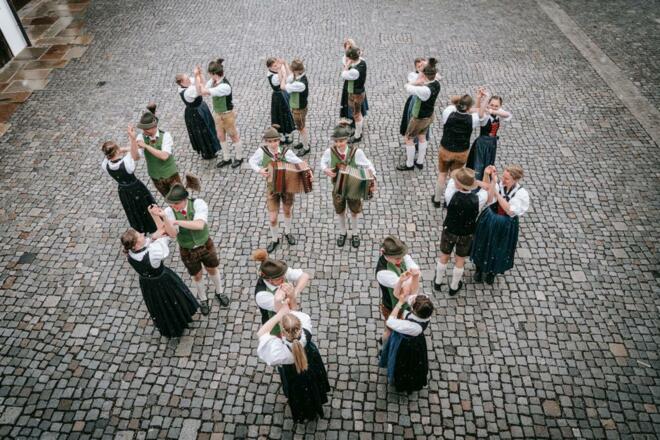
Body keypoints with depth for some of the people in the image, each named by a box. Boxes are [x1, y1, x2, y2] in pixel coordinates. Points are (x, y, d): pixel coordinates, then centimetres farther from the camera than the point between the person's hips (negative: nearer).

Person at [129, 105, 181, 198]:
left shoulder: (165, 135, -21)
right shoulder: (141, 137, -13)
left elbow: (164, 156, -33)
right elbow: (135, 157, -22)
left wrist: (146, 146, -34)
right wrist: (133, 139, -33)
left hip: (171, 174, -3)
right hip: (156, 177, 3)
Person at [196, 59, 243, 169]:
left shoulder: (225, 86, -33)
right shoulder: (213, 81, -9)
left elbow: (204, 91, -33)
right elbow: (201, 91, -8)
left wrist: (198, 78, -20)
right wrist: (199, 76, -15)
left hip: (227, 115, -8)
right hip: (217, 113, 8)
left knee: (234, 136, 11)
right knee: (221, 136, 18)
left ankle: (239, 158, 30)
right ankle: (226, 158, 35)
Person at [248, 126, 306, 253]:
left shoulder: (286, 151, -18)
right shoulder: (262, 151, -17)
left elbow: (300, 163, -15)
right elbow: (252, 161, -2)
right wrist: (259, 170, -21)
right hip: (272, 188, 0)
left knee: (287, 211, 23)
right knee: (272, 218, 2)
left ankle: (288, 232, 51)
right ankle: (275, 240, 31)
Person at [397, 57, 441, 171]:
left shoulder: (425, 90, -37)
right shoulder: (436, 84, -11)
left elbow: (407, 87, -28)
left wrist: (417, 81, -20)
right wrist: (420, 82, -21)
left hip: (419, 118, -8)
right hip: (429, 116, 8)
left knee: (408, 138, 12)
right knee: (422, 137, 25)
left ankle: (409, 164, 26)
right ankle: (420, 162, 40)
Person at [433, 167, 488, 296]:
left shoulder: (451, 196, -32)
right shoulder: (478, 200, -29)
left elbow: (451, 181, -14)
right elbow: (486, 189, -8)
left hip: (449, 231, 0)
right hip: (466, 235, 0)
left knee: (444, 257, 24)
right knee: (460, 260, 23)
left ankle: (438, 282, 45)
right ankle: (454, 287, 42)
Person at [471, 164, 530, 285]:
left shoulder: (522, 194, -20)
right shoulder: (498, 185, -18)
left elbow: (510, 211, -28)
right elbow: (488, 201, -31)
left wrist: (497, 193, -33)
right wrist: (493, 181, -38)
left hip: (505, 227, -1)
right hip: (489, 222, 1)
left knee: (499, 249, 20)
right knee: (484, 246, 20)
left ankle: (492, 272, 50)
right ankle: (479, 268, 50)